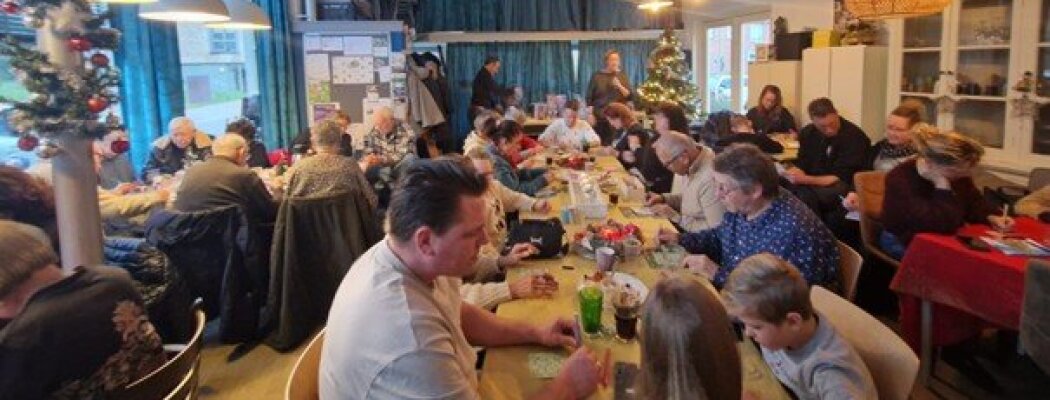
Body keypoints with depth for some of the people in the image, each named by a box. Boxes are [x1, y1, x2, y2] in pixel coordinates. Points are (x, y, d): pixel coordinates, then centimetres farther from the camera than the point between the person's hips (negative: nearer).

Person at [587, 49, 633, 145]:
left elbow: (629, 96, 3)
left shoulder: (622, 75, 9)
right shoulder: (597, 76, 5)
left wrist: (619, 86, -12)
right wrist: (590, 114, -5)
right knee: (600, 144, -6)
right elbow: (589, 97, 4)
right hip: (600, 117, -1)